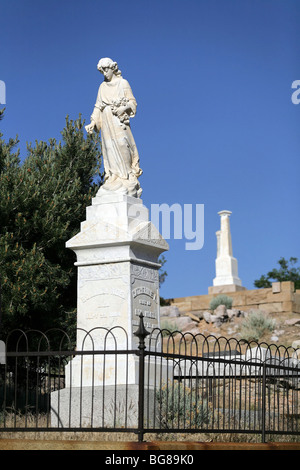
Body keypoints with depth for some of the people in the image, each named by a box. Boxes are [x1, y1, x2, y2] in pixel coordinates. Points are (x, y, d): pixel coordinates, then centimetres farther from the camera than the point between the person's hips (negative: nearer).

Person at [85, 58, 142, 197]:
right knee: (110, 149, -5)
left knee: (122, 147, -15)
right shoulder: (102, 87, 17)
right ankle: (113, 180, -9)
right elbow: (98, 106, 17)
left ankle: (127, 180, -15)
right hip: (106, 121, 4)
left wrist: (124, 108, -17)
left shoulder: (123, 83, 6)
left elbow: (132, 102, 3)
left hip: (119, 119, -4)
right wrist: (93, 122, 6)